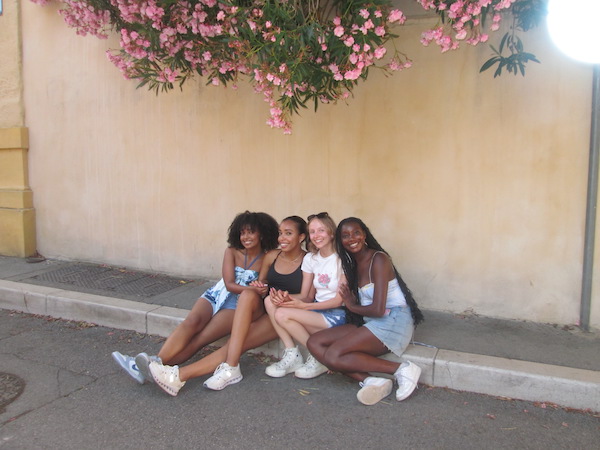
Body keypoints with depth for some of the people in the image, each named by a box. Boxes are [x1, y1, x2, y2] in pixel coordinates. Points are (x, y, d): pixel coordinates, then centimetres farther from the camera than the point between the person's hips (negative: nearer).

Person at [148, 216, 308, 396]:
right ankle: (230, 368, -38)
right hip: (261, 309, 4)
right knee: (248, 294, -33)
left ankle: (181, 375, -29)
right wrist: (257, 287, -6)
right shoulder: (271, 256, 9)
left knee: (238, 342, -27)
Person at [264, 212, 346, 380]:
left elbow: (340, 300, -13)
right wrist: (287, 297, -18)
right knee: (270, 301, -12)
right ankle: (292, 355, -11)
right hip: (317, 308, 7)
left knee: (282, 314, -24)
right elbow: (306, 296, 5)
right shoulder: (310, 258, 9)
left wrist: (303, 305, -19)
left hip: (337, 314, -7)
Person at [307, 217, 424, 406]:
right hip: (372, 324, 9)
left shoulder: (378, 259, -12)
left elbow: (378, 309, -18)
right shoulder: (353, 264, 14)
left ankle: (401, 369, -14)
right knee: (315, 342, -6)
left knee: (333, 356, -22)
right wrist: (352, 302, -5)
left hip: (393, 322, -9)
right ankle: (370, 381, -19)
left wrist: (352, 306, -2)